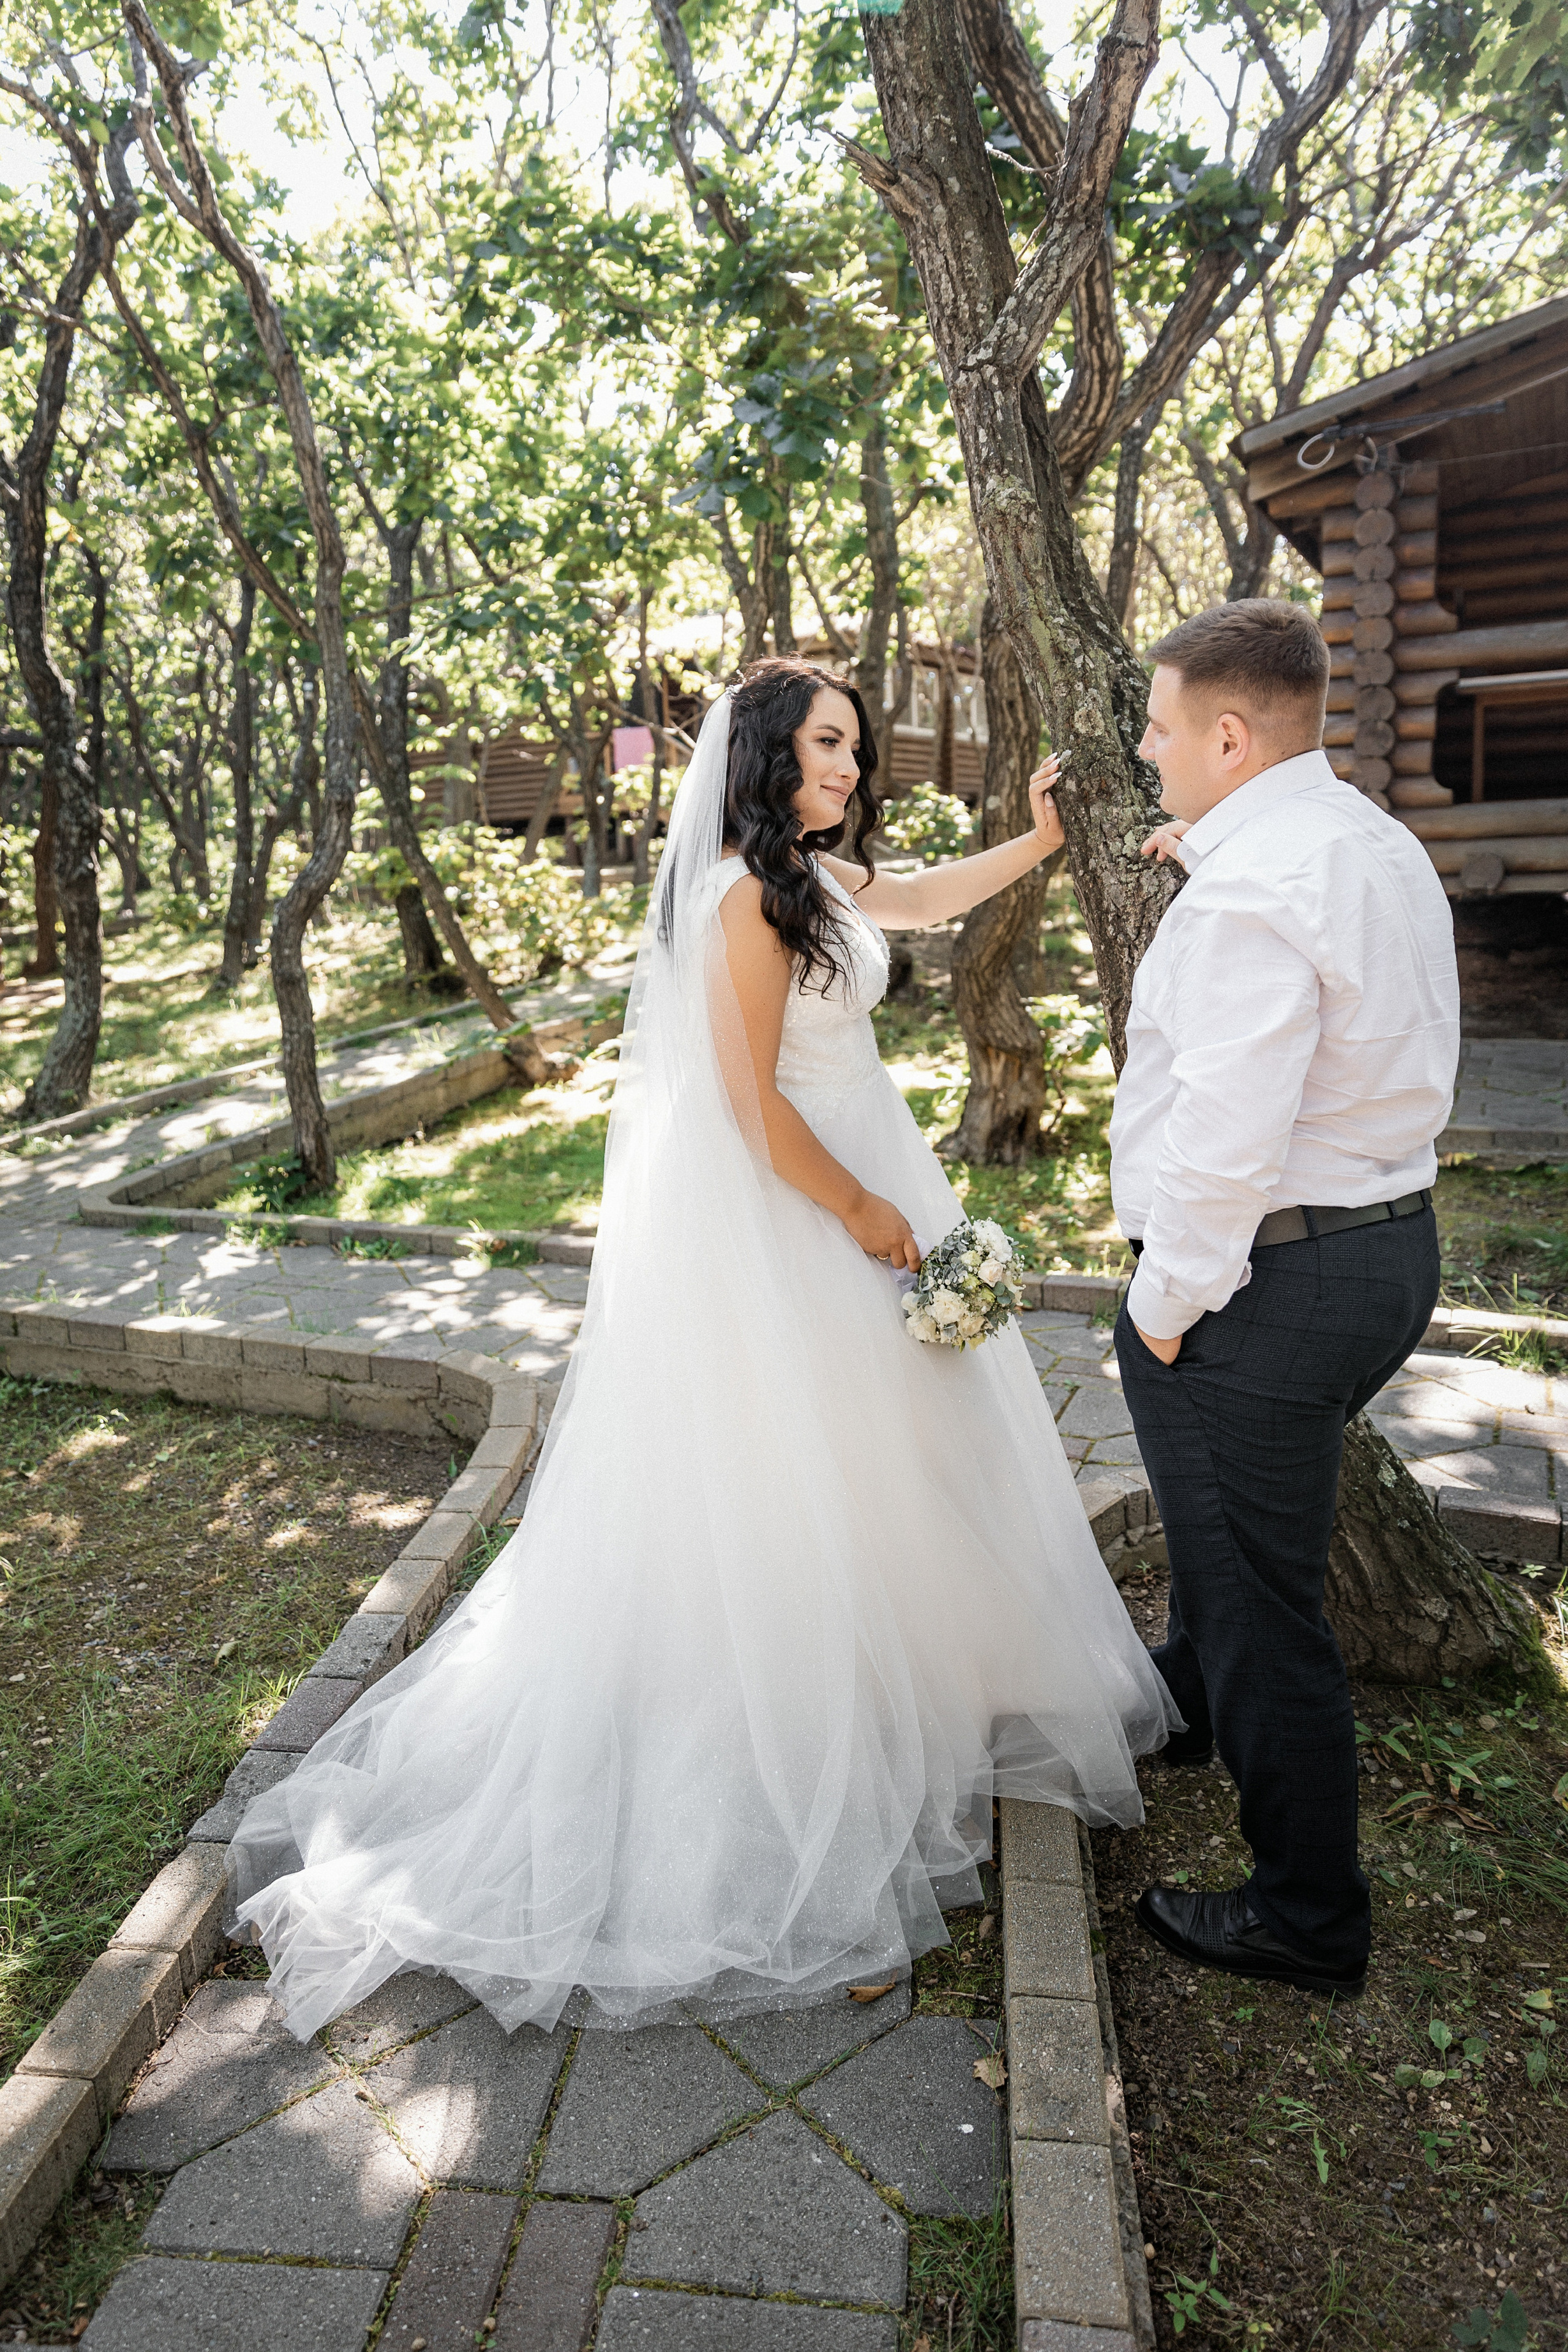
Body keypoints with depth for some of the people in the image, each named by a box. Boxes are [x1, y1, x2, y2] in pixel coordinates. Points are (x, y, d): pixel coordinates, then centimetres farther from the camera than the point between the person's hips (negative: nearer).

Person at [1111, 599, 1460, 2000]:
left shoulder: (1249, 897, -24)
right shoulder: (1383, 846, 8)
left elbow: (1227, 1142, -28)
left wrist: (1167, 1302, -16)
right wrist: (1202, 852, 18)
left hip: (1263, 1281, -10)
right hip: (1391, 1243, 10)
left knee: (1265, 1605, 5)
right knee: (1235, 1528, 30)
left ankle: (1311, 1922, 23)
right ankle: (1184, 1705, 56)